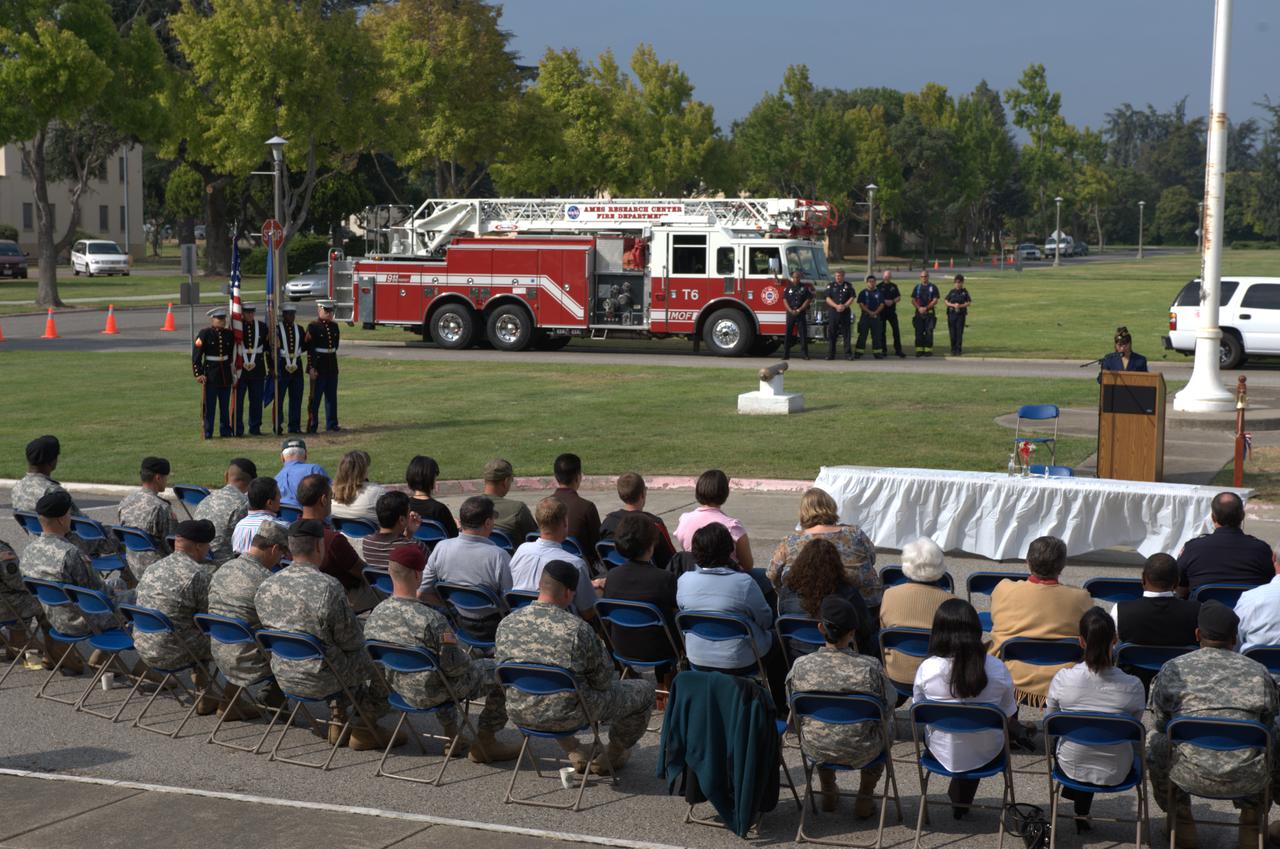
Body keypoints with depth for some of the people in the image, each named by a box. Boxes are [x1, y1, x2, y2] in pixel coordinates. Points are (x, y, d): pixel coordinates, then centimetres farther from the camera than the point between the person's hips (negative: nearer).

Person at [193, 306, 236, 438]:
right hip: (210, 375, -5)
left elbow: (233, 352, 22)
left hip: (226, 374, 5)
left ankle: (225, 431, 19)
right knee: (209, 405, -1)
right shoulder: (204, 334, -7)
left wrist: (232, 366, 18)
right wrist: (198, 373, -15)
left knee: (225, 405, 10)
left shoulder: (229, 334, 8)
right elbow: (196, 355, -10)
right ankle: (207, 433, 4)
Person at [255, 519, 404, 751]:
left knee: (347, 660, 32)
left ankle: (338, 721, 34)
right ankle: (365, 728, 22)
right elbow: (352, 641, -15)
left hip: (283, 678, 7)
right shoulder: (329, 587, -24)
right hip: (320, 680, -7)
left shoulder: (265, 587, -5)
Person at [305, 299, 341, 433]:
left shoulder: (334, 326, 10)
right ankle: (312, 425, 3)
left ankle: (331, 423, 18)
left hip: (332, 366, 6)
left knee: (332, 396, 11)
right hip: (318, 365, -6)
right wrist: (312, 367, -18)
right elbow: (309, 348, -14)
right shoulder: (313, 327, -10)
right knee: (315, 397, -1)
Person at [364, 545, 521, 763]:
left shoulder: (376, 614, -11)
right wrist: (469, 660, -1)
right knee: (500, 672, 10)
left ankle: (452, 736, 40)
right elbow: (455, 666, -24)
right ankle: (485, 743, 20)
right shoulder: (431, 619, -31)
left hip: (400, 688, 7)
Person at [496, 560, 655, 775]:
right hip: (566, 717, -5)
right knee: (644, 690, 14)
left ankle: (574, 753, 37)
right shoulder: (578, 629, -21)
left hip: (519, 714, 5)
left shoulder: (506, 624, -6)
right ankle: (612, 756, 34)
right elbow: (603, 680, -10)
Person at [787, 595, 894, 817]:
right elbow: (889, 702, -6)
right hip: (861, 753, -2)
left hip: (815, 750, 2)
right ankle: (865, 798, 37)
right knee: (883, 725, 32)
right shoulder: (870, 668, -22)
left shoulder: (800, 666, -17)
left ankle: (828, 793, 48)